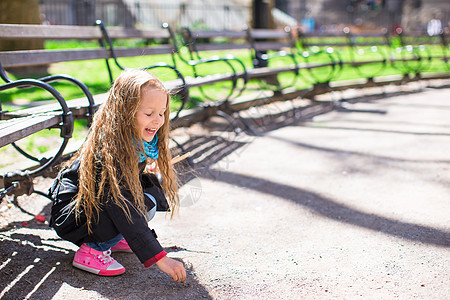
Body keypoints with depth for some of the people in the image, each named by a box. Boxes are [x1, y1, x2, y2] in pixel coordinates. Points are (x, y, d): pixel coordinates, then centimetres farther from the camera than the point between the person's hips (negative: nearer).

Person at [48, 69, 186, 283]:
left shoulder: (137, 140, -6)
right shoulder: (108, 150, -32)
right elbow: (125, 212, -37)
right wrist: (160, 258, -38)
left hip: (100, 201, 9)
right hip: (69, 215, -9)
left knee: (154, 189, -7)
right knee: (142, 204, -27)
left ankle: (114, 238, 7)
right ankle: (91, 250, -12)